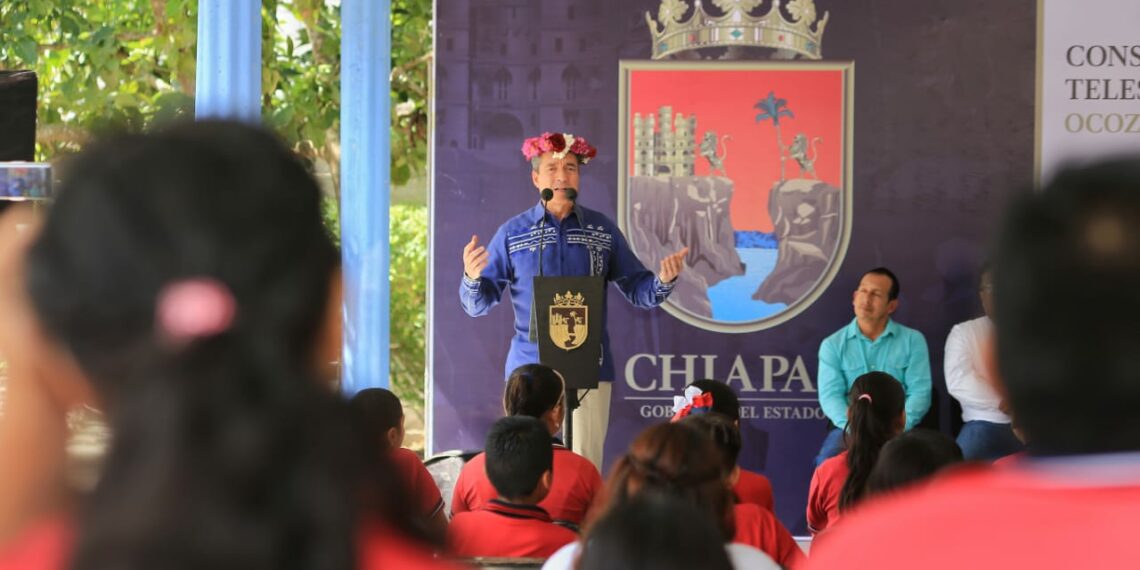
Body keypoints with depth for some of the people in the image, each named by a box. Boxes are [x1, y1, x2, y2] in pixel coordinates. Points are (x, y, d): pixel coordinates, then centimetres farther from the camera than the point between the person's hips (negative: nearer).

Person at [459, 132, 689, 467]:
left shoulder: (602, 230, 7)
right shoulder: (513, 233, 4)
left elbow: (637, 290, 9)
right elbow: (478, 305, 3)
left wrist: (663, 281, -12)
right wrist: (471, 278, -18)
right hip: (529, 367, 0)